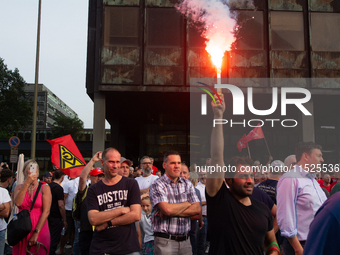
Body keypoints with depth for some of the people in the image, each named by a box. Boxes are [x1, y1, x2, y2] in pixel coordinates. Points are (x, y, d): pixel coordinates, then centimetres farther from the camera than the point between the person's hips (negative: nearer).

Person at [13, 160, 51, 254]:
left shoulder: (44, 188, -1)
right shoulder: (19, 187, 8)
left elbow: (46, 211, -9)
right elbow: (17, 203, -12)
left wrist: (36, 233, -14)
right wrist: (27, 183, -17)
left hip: (40, 230, -2)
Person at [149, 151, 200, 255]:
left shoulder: (187, 184, 10)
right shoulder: (157, 185, -6)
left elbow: (197, 209, 0)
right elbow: (167, 209, -21)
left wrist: (173, 211, -12)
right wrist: (187, 203, -4)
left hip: (185, 240, 5)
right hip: (165, 241, -5)